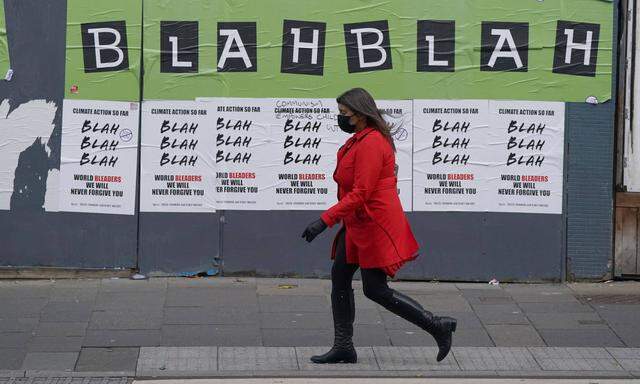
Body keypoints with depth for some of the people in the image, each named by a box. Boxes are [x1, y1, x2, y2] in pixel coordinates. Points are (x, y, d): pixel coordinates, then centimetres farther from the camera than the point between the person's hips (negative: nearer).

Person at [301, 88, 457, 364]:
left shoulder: (371, 144, -21)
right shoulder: (360, 139, 12)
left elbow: (360, 193, -26)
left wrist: (325, 220, -26)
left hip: (375, 225, -11)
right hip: (357, 223, 11)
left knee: (375, 290, -5)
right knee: (339, 277, 9)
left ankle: (437, 326, 1)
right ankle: (343, 347, 14)